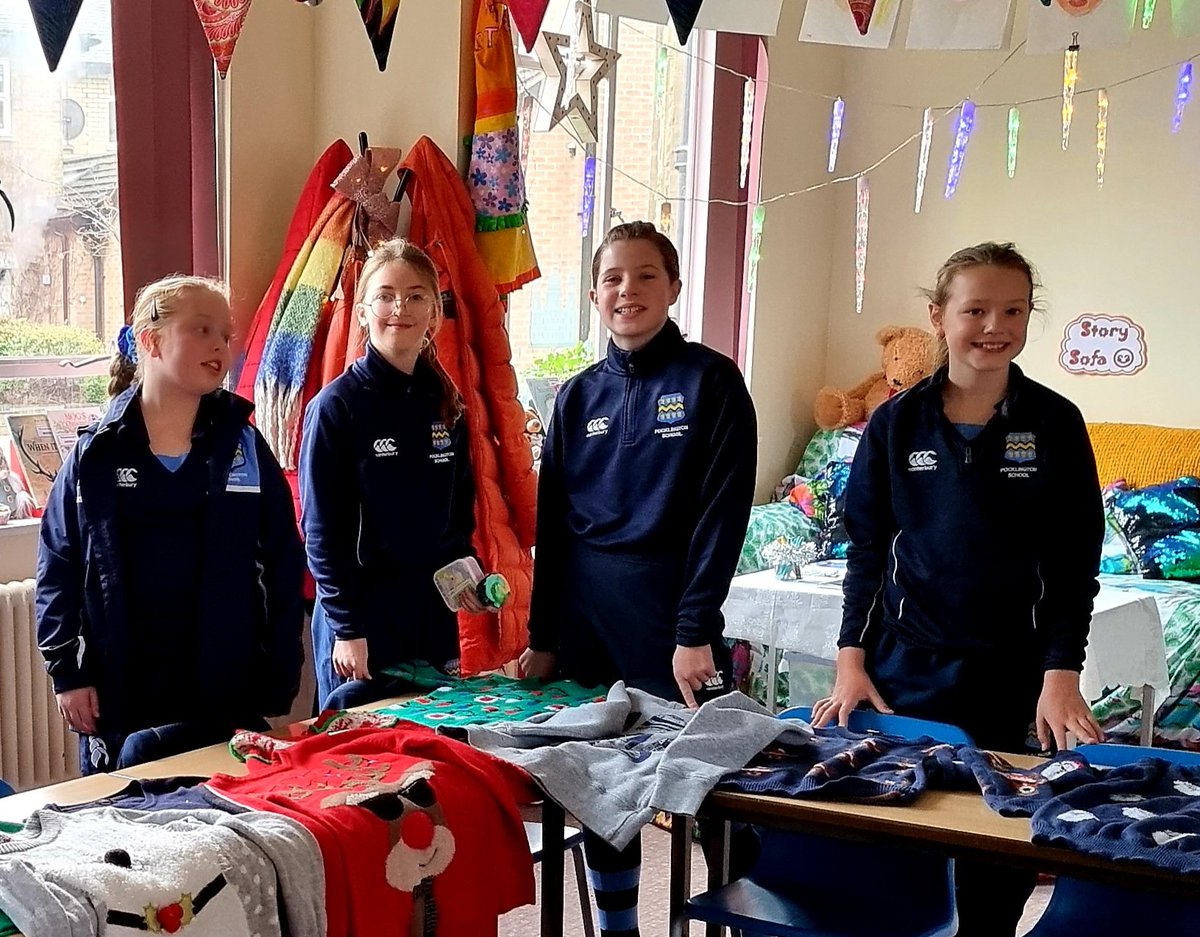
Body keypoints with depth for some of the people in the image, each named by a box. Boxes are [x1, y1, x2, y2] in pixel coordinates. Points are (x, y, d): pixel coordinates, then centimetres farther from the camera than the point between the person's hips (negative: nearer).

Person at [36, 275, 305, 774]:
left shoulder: (244, 448, 2)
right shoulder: (96, 454, 1)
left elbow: (282, 566, 2)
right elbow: (59, 568, 3)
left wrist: (280, 681, -3)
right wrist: (67, 673, -2)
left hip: (229, 695, 0)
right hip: (119, 694, 0)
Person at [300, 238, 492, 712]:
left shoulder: (447, 404, 7)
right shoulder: (336, 406, -9)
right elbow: (321, 530, -10)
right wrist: (346, 628, -13)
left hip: (434, 610, 5)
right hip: (361, 607, -5)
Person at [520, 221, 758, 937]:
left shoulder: (712, 381, -3)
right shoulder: (579, 396, 10)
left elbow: (723, 514, -9)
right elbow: (553, 522, 10)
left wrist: (696, 631, -15)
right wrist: (542, 637, 7)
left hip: (675, 623, -4)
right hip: (585, 623, 4)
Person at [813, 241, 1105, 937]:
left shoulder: (1055, 423, -1)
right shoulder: (896, 423, 2)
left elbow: (1074, 566, 0)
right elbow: (867, 549, 5)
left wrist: (1061, 676, -8)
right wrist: (852, 660, -2)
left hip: (1009, 672, -1)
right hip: (904, 666, 1)